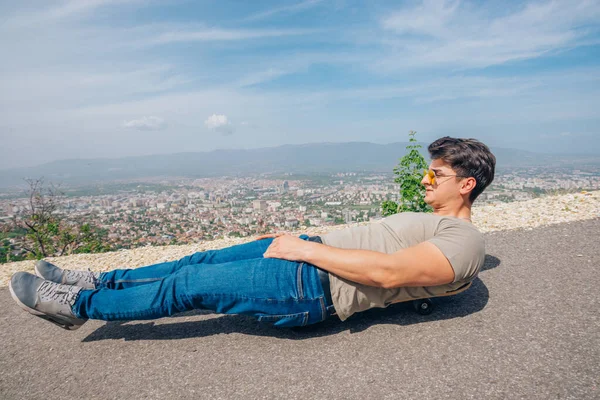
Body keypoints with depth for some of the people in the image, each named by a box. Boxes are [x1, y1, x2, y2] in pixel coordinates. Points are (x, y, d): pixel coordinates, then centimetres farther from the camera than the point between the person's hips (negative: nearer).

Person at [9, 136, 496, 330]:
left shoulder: (463, 240, -7)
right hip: (311, 254, 9)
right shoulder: (430, 222, 23)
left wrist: (307, 248, -19)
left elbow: (386, 272, -23)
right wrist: (298, 237, 14)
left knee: (189, 285, -7)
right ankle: (98, 280, 19)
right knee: (202, 259, 5)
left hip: (317, 285, -9)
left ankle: (78, 303, 11)